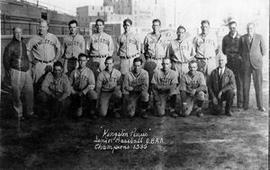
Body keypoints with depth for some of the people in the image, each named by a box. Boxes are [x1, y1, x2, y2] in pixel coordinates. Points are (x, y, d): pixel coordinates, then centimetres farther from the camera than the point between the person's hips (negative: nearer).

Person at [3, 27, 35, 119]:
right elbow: (6, 61, -4)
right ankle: (18, 114, 14)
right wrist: (8, 73, -2)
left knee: (29, 93, 9)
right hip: (16, 72, -6)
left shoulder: (23, 44, 10)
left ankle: (30, 112, 22)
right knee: (17, 95, 2)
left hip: (27, 71, 6)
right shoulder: (10, 46, -10)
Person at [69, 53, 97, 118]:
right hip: (76, 93, 1)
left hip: (86, 92, -1)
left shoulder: (89, 72, 0)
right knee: (78, 115, -14)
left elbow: (92, 85, -10)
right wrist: (73, 92, -10)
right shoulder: (74, 72, 6)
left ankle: (92, 112, -15)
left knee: (93, 94, -37)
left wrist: (83, 92, -21)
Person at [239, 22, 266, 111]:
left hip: (256, 64, -1)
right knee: (245, 85, 1)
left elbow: (263, 51, 8)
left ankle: (260, 105, 5)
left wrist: (256, 58, 11)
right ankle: (245, 105, 11)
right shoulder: (242, 38, 5)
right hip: (246, 64, 1)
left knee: (258, 85, -2)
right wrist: (245, 58, 10)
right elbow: (240, 51, 15)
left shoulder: (259, 37, 2)